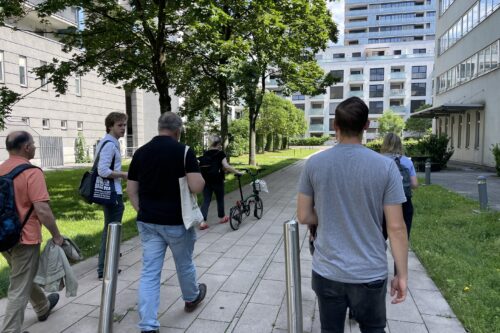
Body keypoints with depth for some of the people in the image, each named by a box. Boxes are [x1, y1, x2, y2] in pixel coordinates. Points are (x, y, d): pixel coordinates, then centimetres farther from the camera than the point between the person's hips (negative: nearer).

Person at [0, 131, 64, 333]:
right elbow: (42, 210, -26)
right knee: (19, 289, 3)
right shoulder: (32, 172, -20)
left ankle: (43, 307, 47)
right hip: (24, 238, -9)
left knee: (23, 277, 26)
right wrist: (56, 236, -15)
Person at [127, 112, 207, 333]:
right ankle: (192, 298, 45)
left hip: (147, 222, 4)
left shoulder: (140, 153, 3)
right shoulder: (183, 151, -12)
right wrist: (200, 177, 2)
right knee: (184, 264, 20)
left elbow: (131, 189, 6)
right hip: (176, 221, -3)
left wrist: (142, 212, 15)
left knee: (149, 272, 6)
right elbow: (197, 187, -19)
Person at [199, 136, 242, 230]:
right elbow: (226, 166, -21)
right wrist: (238, 172, -15)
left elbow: (202, 166, 6)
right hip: (217, 181, -3)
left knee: (206, 201, 4)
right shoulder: (220, 153, -9)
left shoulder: (205, 154, 5)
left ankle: (203, 221, -6)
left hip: (206, 180, 4)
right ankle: (222, 217, 32)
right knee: (220, 199, 15)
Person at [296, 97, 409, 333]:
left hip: (327, 271, 1)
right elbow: (396, 227, -10)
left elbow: (303, 217, -3)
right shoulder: (385, 167, -12)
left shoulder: (314, 163, -8)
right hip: (370, 273, 0)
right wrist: (402, 274, 1)